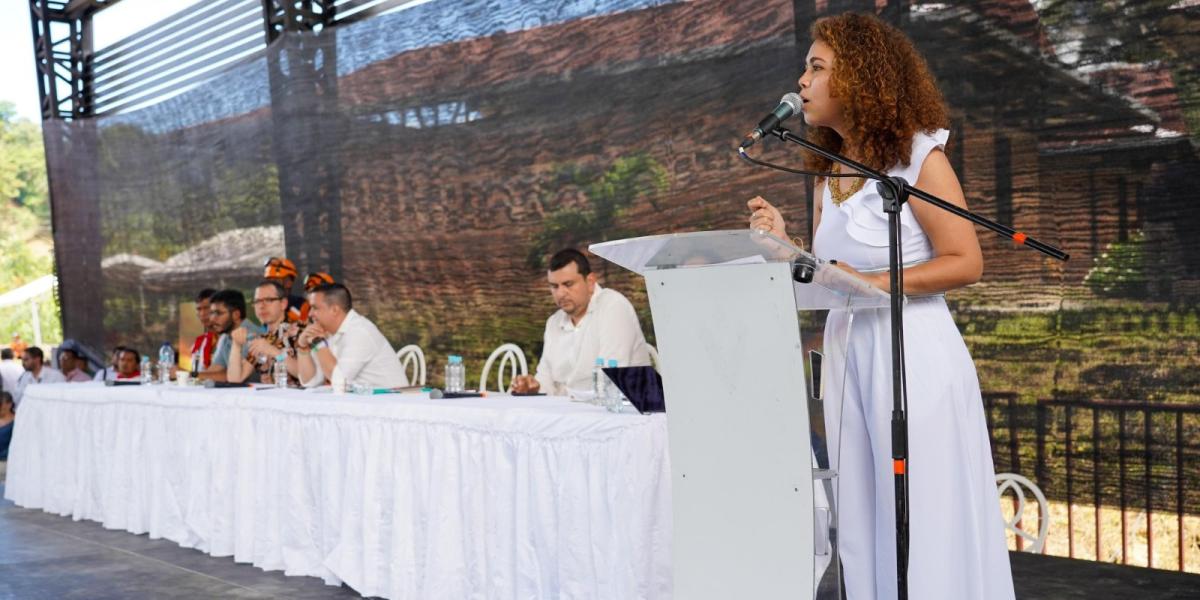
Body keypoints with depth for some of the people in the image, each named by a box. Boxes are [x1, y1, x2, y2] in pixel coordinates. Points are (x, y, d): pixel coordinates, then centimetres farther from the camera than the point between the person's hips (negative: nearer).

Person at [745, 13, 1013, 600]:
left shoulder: (918, 158, -7)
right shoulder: (828, 174, 13)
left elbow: (966, 262, -11)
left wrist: (874, 283, -18)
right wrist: (783, 244, -1)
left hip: (913, 355, -7)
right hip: (847, 353, 7)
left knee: (925, 525, -1)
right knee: (865, 523, 10)